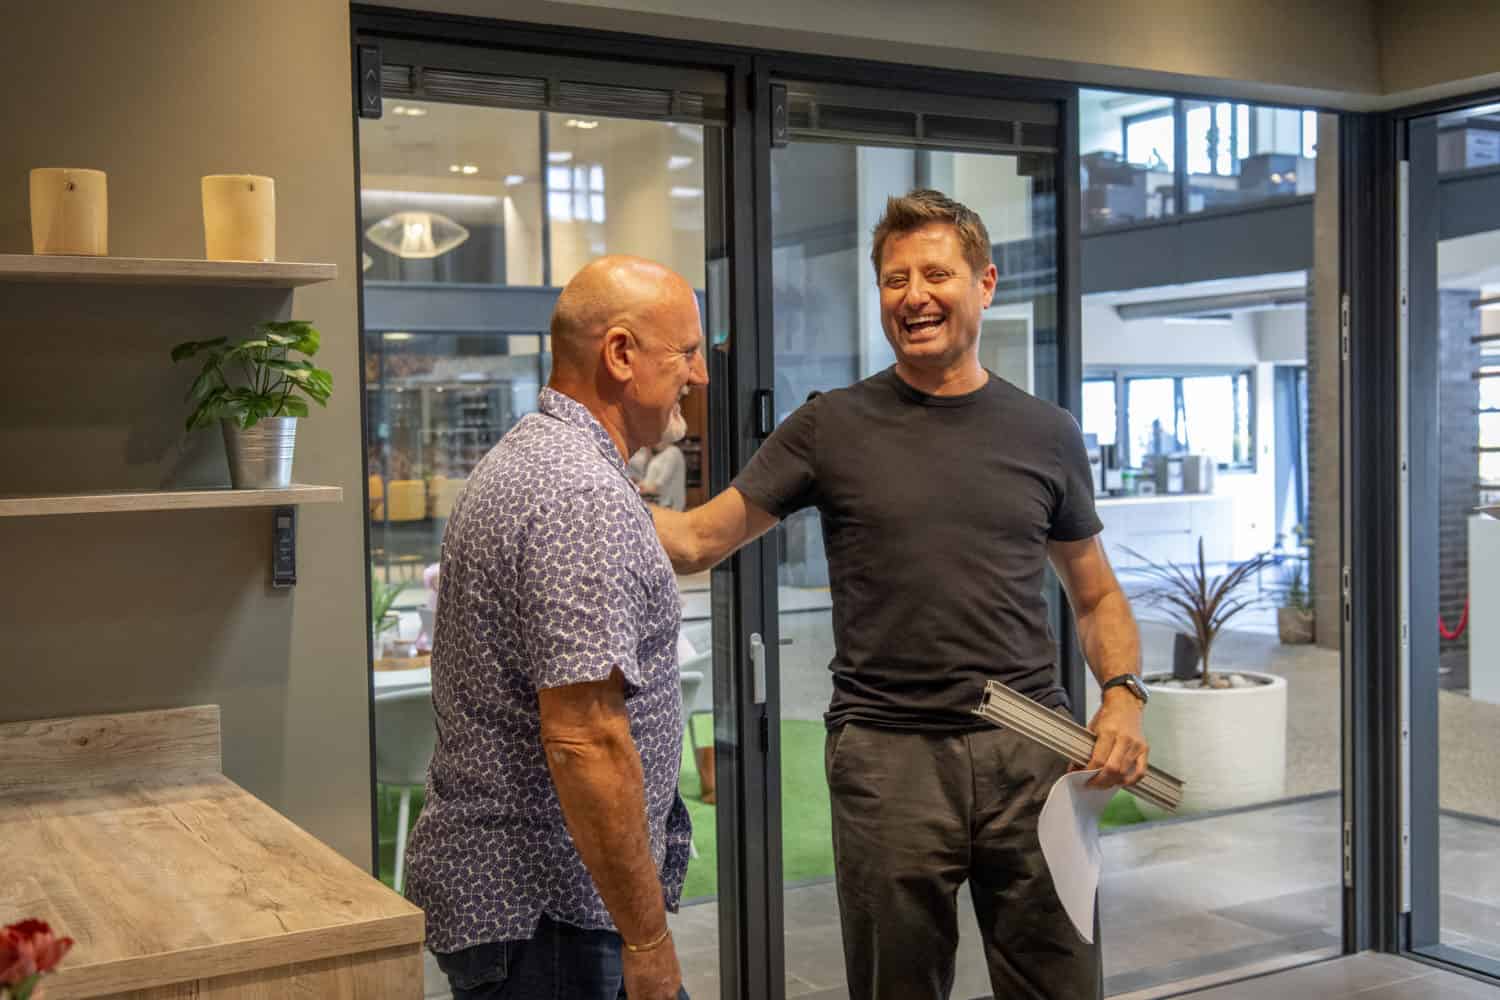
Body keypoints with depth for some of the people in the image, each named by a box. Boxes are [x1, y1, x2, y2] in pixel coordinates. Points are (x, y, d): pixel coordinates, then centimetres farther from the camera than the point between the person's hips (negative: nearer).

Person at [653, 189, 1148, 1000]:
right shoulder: (830, 429, 2)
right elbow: (696, 541, 0)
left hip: (1028, 751, 2)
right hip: (887, 758, -1)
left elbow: (1096, 596, 15)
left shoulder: (1047, 435, 8)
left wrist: (1122, 693, -2)